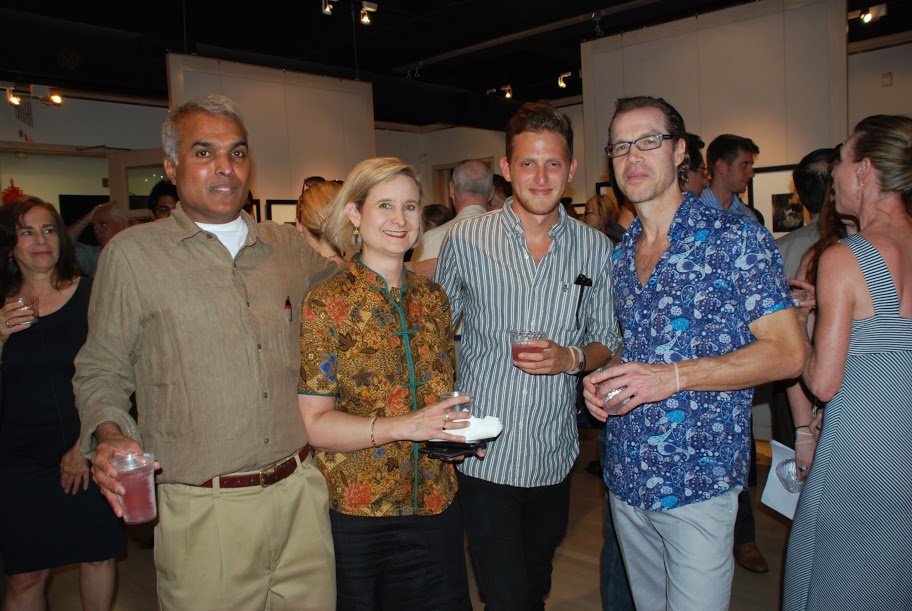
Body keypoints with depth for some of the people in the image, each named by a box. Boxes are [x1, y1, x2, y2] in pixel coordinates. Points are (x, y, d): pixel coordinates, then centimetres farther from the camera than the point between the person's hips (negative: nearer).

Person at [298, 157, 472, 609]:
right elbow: (313, 423, -14)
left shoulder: (433, 299, 5)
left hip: (435, 505, 5)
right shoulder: (328, 303, -10)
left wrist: (459, 427, -3)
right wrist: (404, 426, -25)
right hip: (354, 516, -4)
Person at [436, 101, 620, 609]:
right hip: (484, 454, -2)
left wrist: (572, 357, -15)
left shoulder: (596, 249, -1)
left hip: (555, 456, 3)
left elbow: (608, 341, 7)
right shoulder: (465, 240, -5)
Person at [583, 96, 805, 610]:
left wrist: (675, 375, -23)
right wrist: (600, 379, -1)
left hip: (698, 481, -5)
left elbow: (787, 353, -13)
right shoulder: (620, 254, 9)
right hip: (625, 476, 6)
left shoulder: (737, 239, -10)